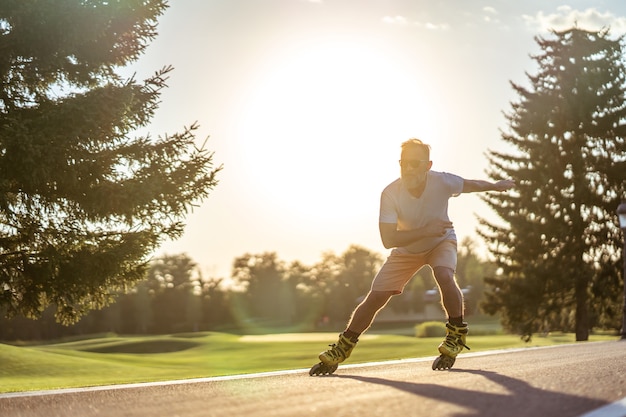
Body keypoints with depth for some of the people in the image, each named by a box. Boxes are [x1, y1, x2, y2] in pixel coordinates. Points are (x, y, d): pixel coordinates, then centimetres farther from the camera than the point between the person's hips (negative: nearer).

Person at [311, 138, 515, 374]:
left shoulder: (442, 182, -29)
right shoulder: (390, 194, -32)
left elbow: (471, 185, -6)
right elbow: (388, 240, -36)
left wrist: (496, 186, 11)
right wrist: (426, 231, -42)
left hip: (441, 241, 0)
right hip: (406, 250, 0)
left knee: (444, 276, -32)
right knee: (376, 296, -7)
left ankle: (456, 334, -11)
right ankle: (341, 350, 7)